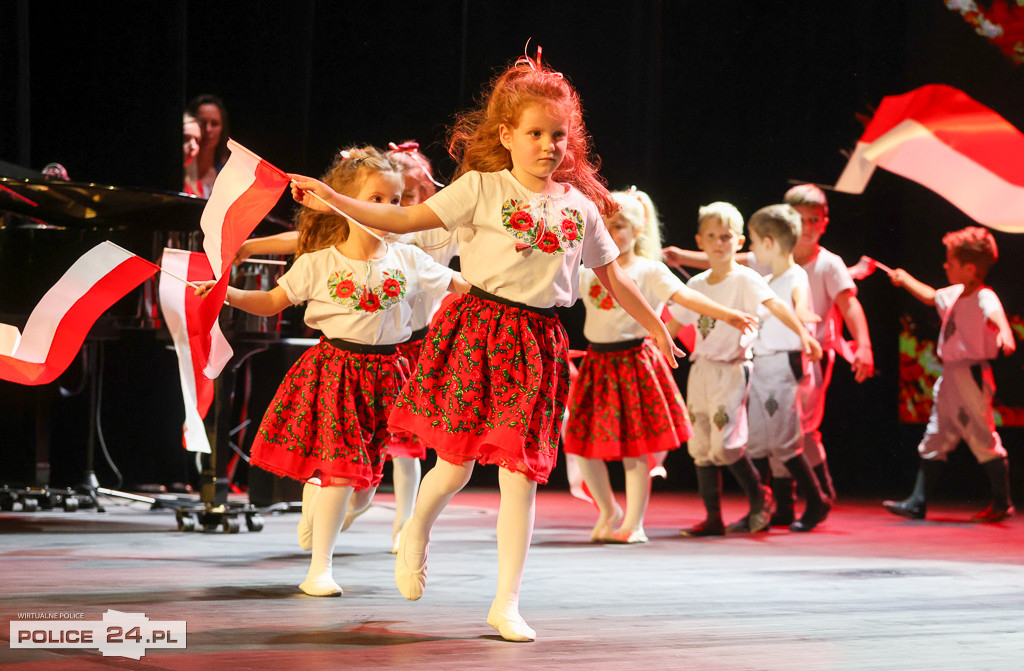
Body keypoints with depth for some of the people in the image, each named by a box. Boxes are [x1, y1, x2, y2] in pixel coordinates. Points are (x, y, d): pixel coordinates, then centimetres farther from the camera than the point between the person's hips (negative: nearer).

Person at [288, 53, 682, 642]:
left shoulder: (580, 206, 9)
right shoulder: (482, 188, -2)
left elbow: (612, 276, 21)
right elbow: (405, 219, -7)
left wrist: (656, 326, 28)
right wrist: (335, 202, -17)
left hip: (537, 343, 3)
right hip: (478, 330, -3)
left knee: (521, 475, -1)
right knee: (456, 466, 1)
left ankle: (507, 604, 6)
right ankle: (417, 534, 36)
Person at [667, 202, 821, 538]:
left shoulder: (744, 278, -8)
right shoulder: (697, 284, 10)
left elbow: (775, 305, -22)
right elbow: (673, 324, 21)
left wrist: (802, 333, -36)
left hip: (731, 370, -6)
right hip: (700, 369, 6)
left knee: (725, 444, -16)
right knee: (701, 447, 5)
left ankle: (760, 497, 7)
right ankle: (713, 519, 11)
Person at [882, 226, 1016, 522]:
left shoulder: (984, 297, -16)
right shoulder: (955, 294, 12)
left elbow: (995, 314, -39)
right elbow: (931, 297, 34)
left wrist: (1005, 333, -61)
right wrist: (905, 279, 45)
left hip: (971, 376, -10)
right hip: (950, 377, 10)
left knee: (984, 440, -4)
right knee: (935, 441, 11)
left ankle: (1002, 503, 6)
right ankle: (917, 503, 15)